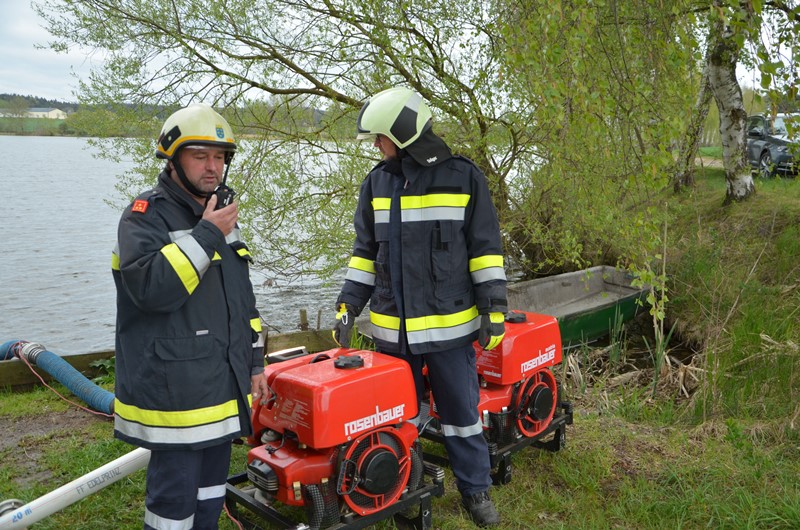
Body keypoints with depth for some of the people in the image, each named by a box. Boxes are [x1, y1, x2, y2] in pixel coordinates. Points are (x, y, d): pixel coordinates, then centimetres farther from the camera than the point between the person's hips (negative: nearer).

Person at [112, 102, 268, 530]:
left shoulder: (220, 216, 14)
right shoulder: (146, 216, -11)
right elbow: (151, 287, -29)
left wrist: (254, 362, 17)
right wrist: (206, 236, -24)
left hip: (223, 388, 8)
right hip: (174, 392, -8)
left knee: (211, 490, 19)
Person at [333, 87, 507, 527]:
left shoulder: (463, 177, -4)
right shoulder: (377, 182, 7)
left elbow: (486, 248, -1)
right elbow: (365, 251, 12)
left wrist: (494, 309, -4)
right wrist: (348, 306, 5)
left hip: (450, 324, -3)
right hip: (392, 327, 3)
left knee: (461, 413, 10)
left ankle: (475, 489, 28)